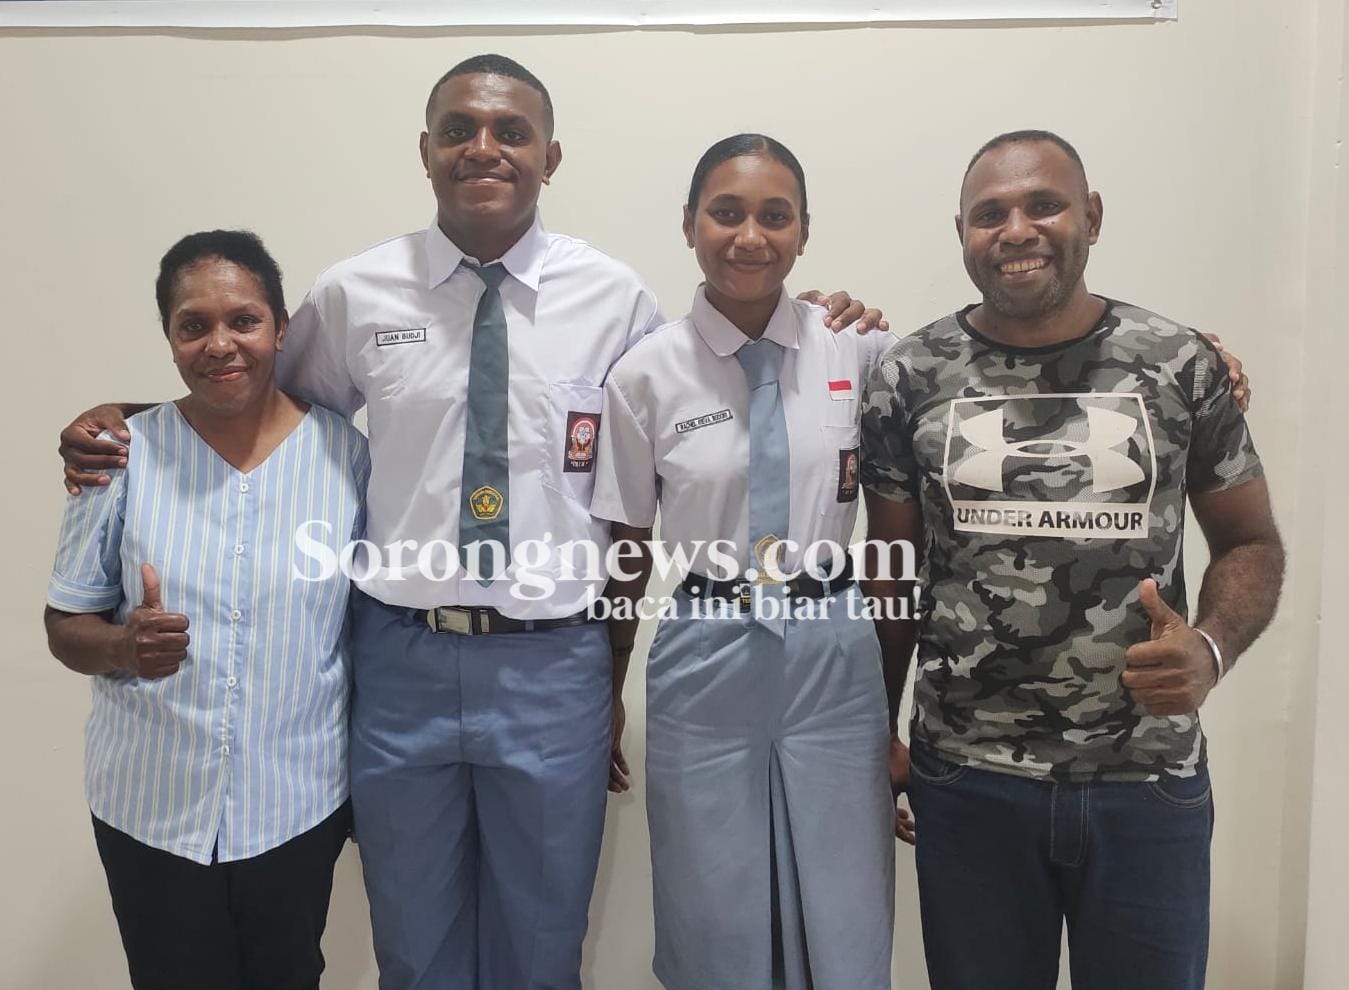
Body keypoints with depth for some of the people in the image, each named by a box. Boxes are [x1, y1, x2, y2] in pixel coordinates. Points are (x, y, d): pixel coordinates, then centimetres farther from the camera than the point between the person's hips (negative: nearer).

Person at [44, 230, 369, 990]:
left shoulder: (346, 451, -8)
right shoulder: (124, 455, -7)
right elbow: (66, 626, 0)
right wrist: (123, 646, -22)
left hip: (298, 805, 0)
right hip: (149, 808, 0)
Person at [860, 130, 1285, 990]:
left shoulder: (1182, 366, -3)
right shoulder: (910, 378, -3)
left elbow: (1251, 541, 6)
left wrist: (1211, 648, -14)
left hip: (1148, 782, 1)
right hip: (967, 781, 0)